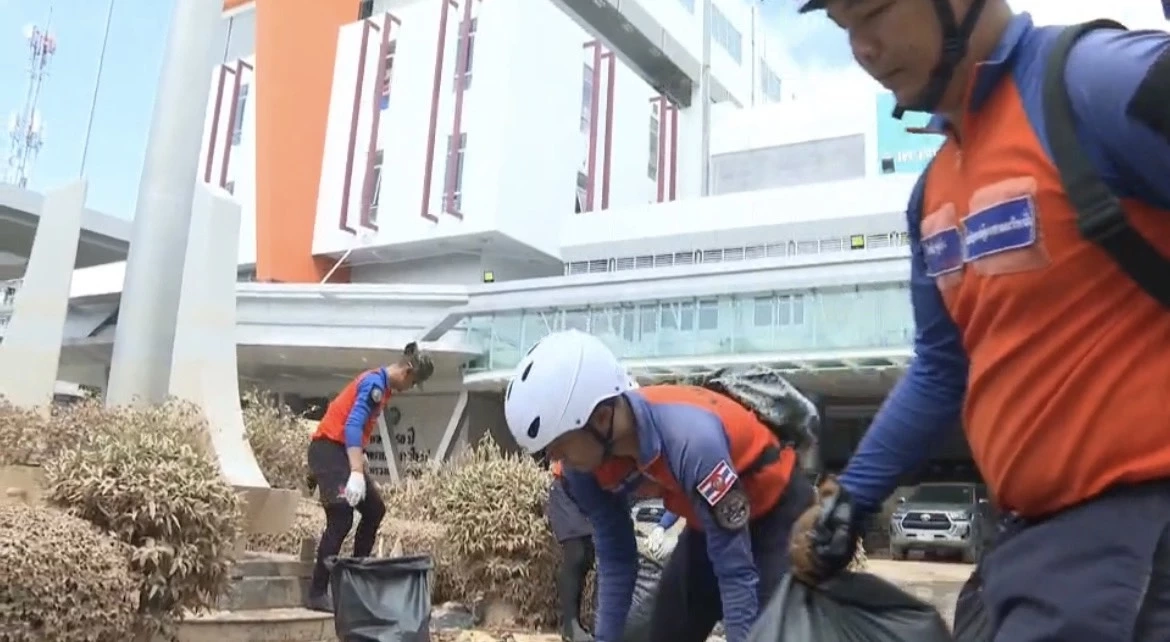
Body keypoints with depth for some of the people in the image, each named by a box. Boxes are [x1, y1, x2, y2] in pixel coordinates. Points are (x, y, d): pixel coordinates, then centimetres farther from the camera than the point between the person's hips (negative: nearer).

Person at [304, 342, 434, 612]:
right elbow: (353, 426, -29)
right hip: (329, 450, -10)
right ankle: (316, 593, -12)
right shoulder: (375, 384, -18)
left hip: (344, 451, 10)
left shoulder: (381, 384, 12)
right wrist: (357, 473, -36)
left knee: (375, 509, 12)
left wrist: (360, 461, 17)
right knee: (341, 520, -16)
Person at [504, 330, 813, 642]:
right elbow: (615, 558, -5)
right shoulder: (587, 463, -19)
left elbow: (735, 571, -33)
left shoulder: (691, 440, -41)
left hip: (778, 512, -6)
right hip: (711, 523, 7)